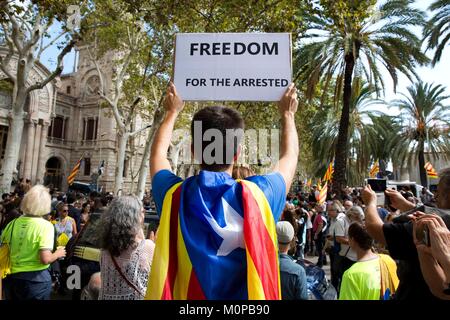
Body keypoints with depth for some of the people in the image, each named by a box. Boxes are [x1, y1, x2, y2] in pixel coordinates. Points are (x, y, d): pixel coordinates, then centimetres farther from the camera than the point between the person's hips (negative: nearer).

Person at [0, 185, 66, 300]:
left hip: (11, 277, 5)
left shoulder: (13, 223, -2)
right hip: (36, 279, -4)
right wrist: (58, 253, -5)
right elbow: (45, 259, -23)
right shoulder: (45, 225, -17)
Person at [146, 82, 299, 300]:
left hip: (183, 294, 1)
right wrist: (287, 115, 14)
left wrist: (172, 112, 17)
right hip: (247, 295, 0)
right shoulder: (257, 196, -22)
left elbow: (158, 153, 3)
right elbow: (290, 157, -1)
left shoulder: (174, 195, -19)